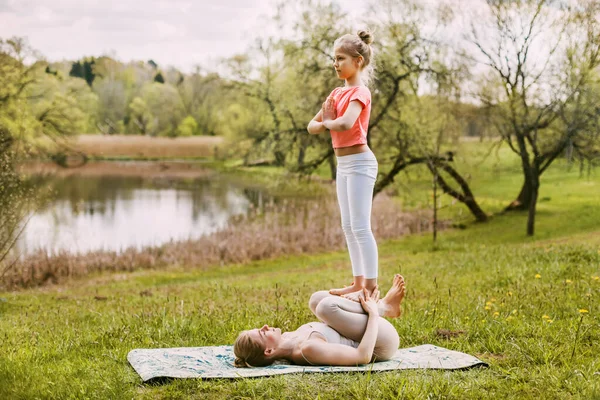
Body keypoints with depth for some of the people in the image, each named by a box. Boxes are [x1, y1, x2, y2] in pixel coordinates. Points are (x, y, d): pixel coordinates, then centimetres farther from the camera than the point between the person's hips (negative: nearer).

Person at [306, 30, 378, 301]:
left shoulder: (359, 92, -13)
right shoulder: (337, 93, 14)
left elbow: (345, 123, -31)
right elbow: (312, 126, 12)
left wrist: (328, 122, -10)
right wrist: (324, 124, -10)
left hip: (359, 162, -9)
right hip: (343, 164, 9)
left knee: (360, 227, -9)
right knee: (348, 227, 12)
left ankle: (371, 286, -4)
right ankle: (358, 282, 19)